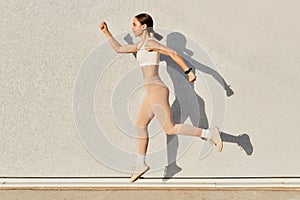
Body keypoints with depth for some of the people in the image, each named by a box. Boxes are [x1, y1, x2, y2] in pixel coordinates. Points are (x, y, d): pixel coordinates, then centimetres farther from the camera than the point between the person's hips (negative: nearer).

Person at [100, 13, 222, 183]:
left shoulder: (150, 43, -9)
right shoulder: (141, 45, 19)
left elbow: (173, 53, -17)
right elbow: (119, 49, 29)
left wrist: (188, 71, -18)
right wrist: (107, 32, 27)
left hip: (156, 91, -10)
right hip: (154, 92, 10)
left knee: (170, 129, -13)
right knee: (140, 125, 17)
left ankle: (209, 133, -8)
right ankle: (140, 164, 27)